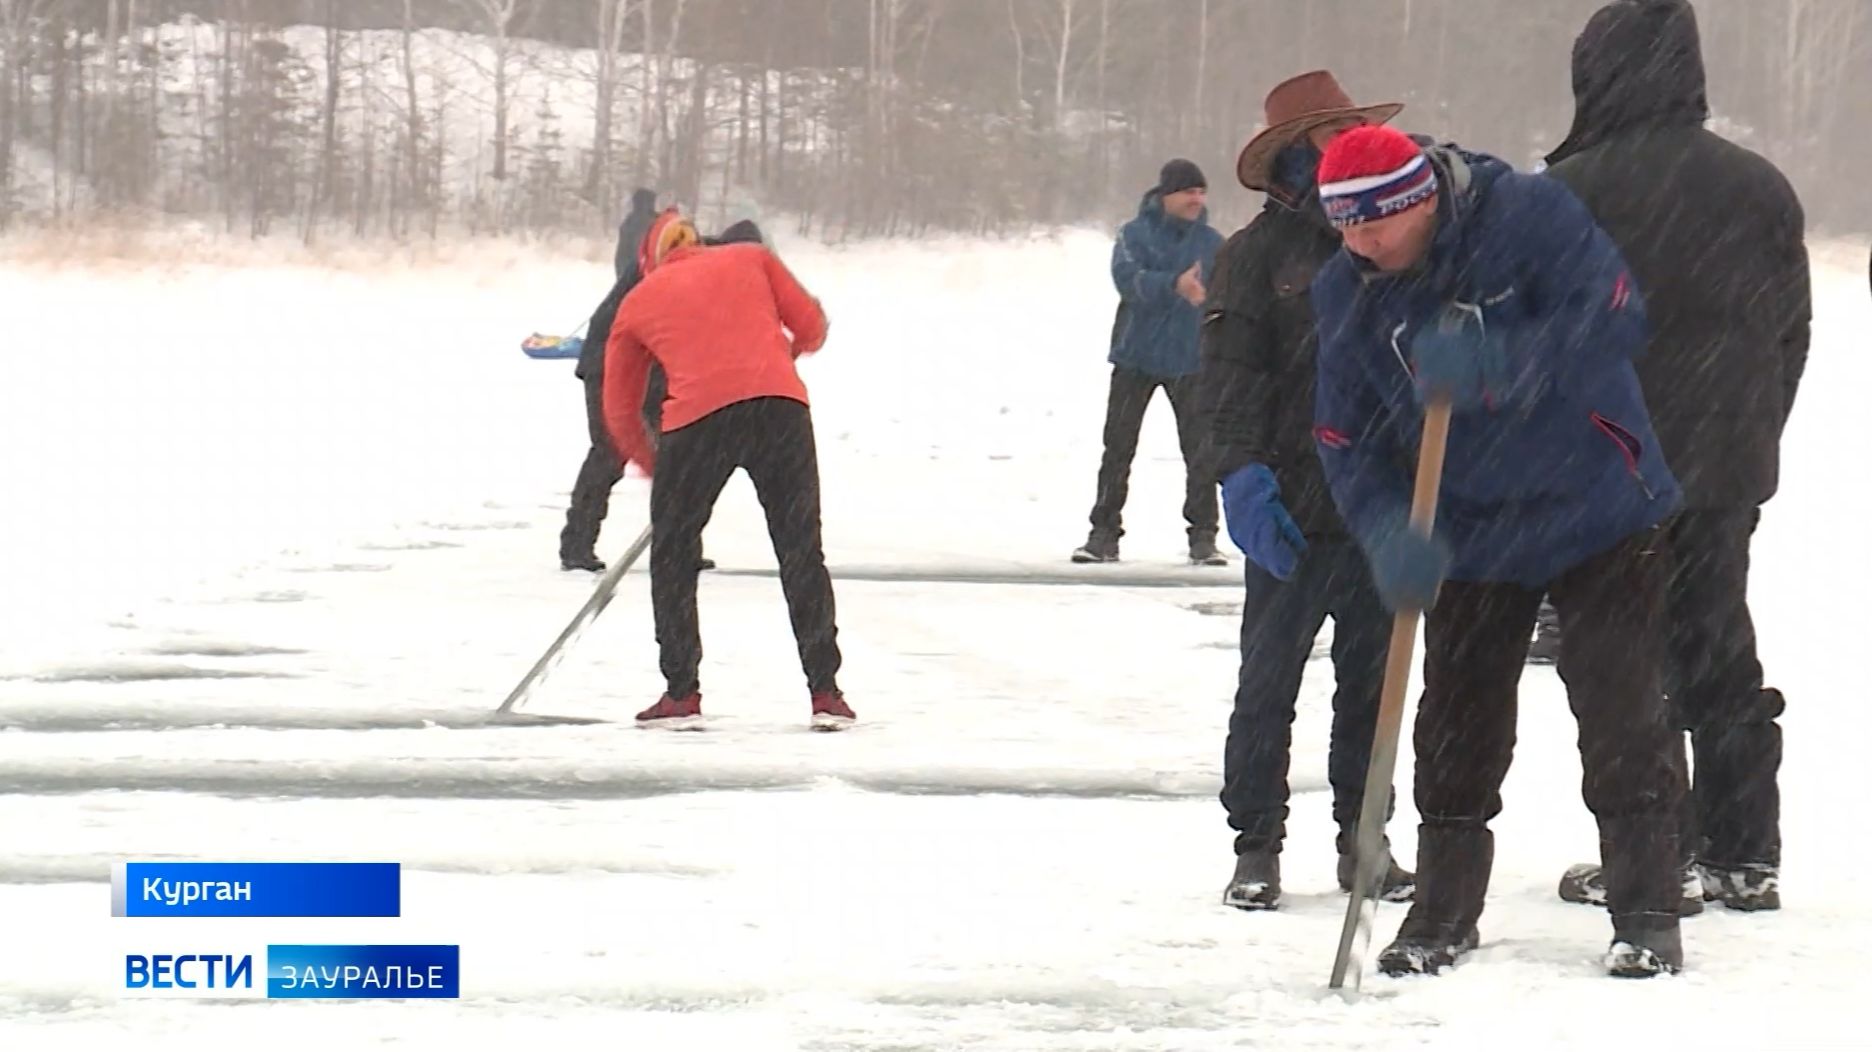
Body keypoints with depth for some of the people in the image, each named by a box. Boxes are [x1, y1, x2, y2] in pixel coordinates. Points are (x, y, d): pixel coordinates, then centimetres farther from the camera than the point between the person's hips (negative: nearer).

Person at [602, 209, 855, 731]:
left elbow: (620, 409, 25)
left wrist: (654, 466, 38)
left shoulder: (637, 302, 23)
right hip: (781, 405, 1)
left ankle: (682, 693, 13)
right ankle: (825, 691, 8)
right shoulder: (751, 259, 22)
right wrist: (790, 351, 39)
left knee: (673, 554, 16)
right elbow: (810, 326, 16)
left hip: (697, 417, -1)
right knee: (801, 550, 11)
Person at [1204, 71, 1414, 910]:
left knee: (1372, 680, 10)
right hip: (1294, 515, -4)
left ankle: (1363, 837, 19)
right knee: (1268, 681, -1)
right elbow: (1230, 379, -7)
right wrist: (1242, 475, -18)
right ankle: (1256, 845, 7)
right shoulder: (1257, 256, -1)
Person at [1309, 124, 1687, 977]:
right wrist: (1391, 536, -24)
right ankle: (1444, 911, 21)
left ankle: (1646, 915, 6)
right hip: (1468, 533, 4)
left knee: (1621, 717, -2)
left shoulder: (1530, 215, -21)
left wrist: (1495, 365, -41)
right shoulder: (1346, 293, -7)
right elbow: (1346, 437, -6)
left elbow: (1614, 320, -29)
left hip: (1595, 513, -4)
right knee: (1457, 725, 7)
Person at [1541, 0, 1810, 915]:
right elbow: (1791, 330, 11)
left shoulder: (1570, 191, -12)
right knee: (1720, 650, 14)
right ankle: (1745, 856, 17)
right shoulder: (1762, 187, 5)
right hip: (1726, 467, 5)